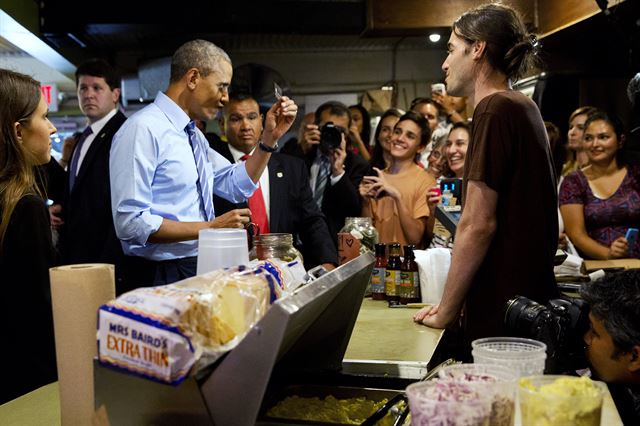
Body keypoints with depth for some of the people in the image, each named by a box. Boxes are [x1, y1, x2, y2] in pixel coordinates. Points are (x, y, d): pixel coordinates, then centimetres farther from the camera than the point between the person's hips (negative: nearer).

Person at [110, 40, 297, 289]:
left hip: (201, 269, 9)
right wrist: (209, 227, -21)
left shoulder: (193, 134, 12)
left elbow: (237, 186, 17)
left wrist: (270, 137, 7)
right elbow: (130, 222, -24)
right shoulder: (143, 129, -18)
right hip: (162, 277, -9)